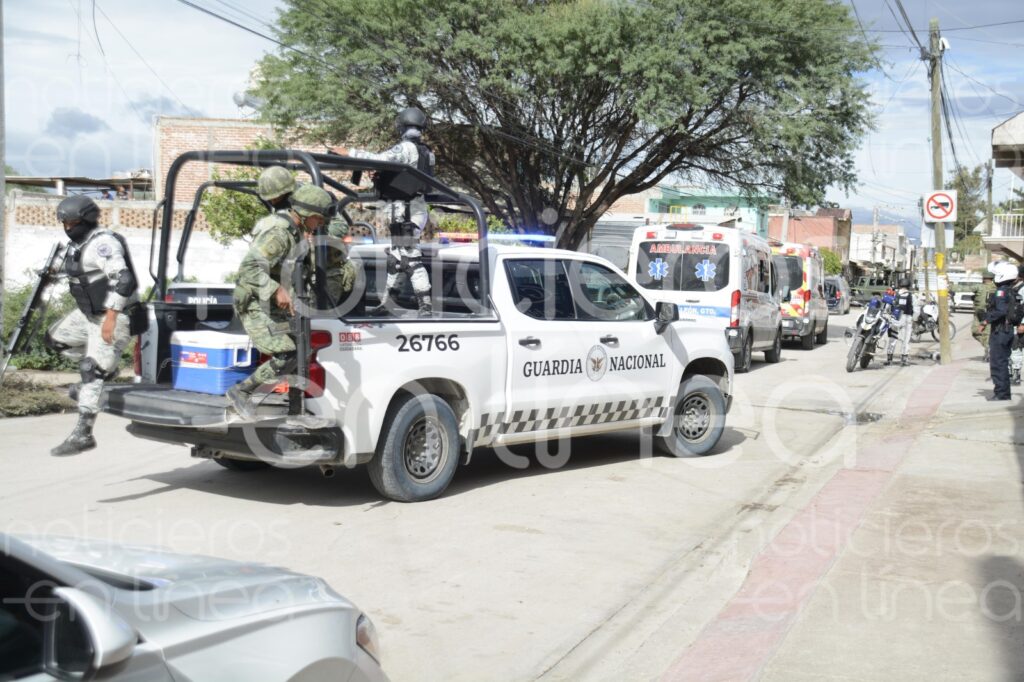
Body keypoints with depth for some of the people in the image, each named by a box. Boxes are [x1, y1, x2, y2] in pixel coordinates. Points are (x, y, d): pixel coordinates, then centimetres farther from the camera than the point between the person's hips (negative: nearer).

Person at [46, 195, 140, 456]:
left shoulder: (101, 243, -19)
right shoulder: (78, 244, 12)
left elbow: (122, 280, -28)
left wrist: (111, 317, -31)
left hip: (115, 316, -10)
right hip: (89, 313, 10)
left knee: (92, 373, -12)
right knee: (56, 338, 18)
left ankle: (82, 435, -10)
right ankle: (104, 367, 20)